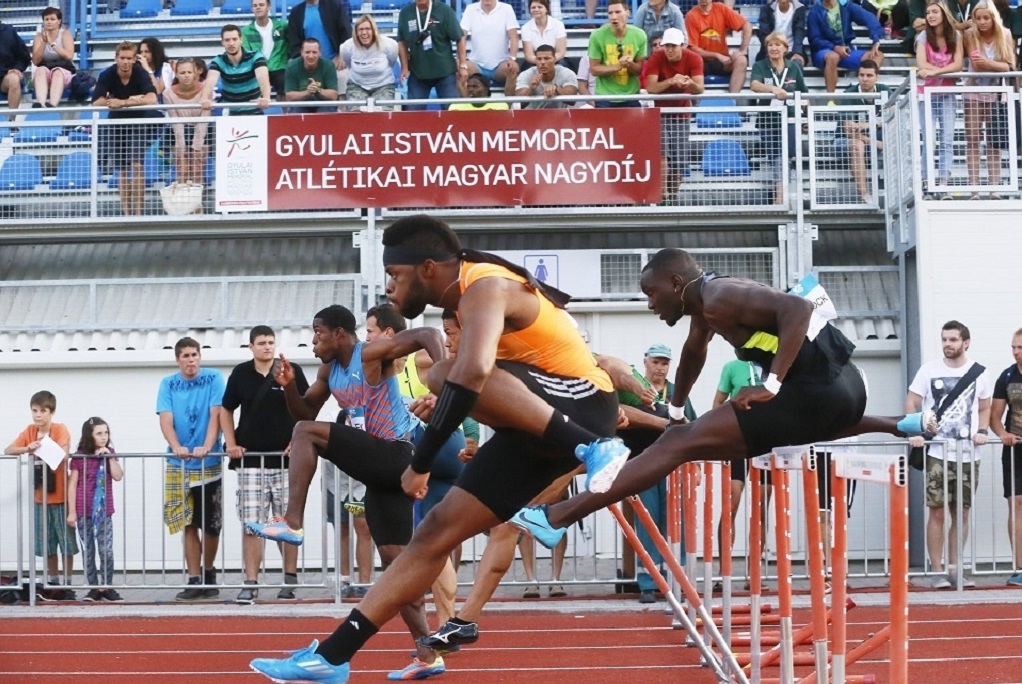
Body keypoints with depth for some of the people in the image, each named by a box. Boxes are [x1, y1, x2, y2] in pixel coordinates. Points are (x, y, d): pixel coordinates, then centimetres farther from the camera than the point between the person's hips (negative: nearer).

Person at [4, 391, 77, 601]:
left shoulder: (60, 429, -9)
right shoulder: (30, 431, 4)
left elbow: (63, 453, -24)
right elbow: (8, 450, -5)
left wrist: (42, 449, -34)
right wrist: (27, 448, -21)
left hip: (60, 496, -4)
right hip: (41, 497, 4)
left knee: (66, 543, 1)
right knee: (47, 544, 10)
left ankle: (67, 585, 7)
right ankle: (53, 583, 19)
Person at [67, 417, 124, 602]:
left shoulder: (109, 453, 6)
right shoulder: (79, 457, -4)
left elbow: (118, 476, -5)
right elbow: (72, 485, -3)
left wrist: (110, 457, -13)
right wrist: (71, 512, -6)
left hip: (104, 511, 2)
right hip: (84, 512, -2)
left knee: (106, 551, -3)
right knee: (88, 552, 4)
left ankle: (107, 587, 7)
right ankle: (94, 588, 10)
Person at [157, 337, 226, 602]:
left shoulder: (213, 379, 0)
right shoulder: (168, 384, 4)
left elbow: (215, 415, -10)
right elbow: (165, 420, -6)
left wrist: (206, 446, -25)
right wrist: (177, 448, -24)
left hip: (209, 464, -1)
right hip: (179, 466, 1)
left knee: (211, 525, 5)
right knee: (189, 525, -1)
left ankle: (208, 573, 24)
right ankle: (194, 581, 1)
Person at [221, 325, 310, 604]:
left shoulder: (291, 371, 0)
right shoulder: (240, 374, 5)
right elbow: (226, 410, 13)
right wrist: (231, 443, 3)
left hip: (285, 459, -1)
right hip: (250, 460, 1)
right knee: (250, 525, -3)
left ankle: (290, 579, 15)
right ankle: (250, 583, -2)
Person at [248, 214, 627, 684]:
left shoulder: (484, 288, -20)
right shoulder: (469, 293, 9)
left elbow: (473, 373, -37)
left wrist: (421, 463, -32)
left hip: (581, 404, -9)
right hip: (541, 422, 9)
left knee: (446, 375, -31)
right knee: (437, 530, 2)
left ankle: (590, 447, -27)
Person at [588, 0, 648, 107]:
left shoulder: (639, 35, -4)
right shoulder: (597, 36, -9)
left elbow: (640, 69, 2)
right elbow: (594, 68, -6)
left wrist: (629, 65, -21)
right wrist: (617, 66, -21)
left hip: (631, 96, 2)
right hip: (605, 97, -2)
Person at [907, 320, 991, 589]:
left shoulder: (978, 373, 6)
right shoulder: (929, 370, 0)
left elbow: (985, 408, 15)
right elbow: (911, 402, 0)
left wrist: (982, 431, -3)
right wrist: (915, 432, -14)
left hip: (968, 454, 2)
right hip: (937, 454, -2)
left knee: (962, 512, 5)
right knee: (937, 511, -4)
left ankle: (954, 569, 13)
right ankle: (936, 571, 1)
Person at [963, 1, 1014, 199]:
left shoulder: (1005, 35, -4)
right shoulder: (970, 35, -7)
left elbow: (1011, 67, -11)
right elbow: (977, 64, -15)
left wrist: (989, 64, -28)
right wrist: (998, 66, -30)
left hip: (996, 95, 1)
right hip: (973, 94, -1)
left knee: (995, 143, 4)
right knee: (972, 141, -5)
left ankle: (994, 188, 5)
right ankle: (974, 189, -7)